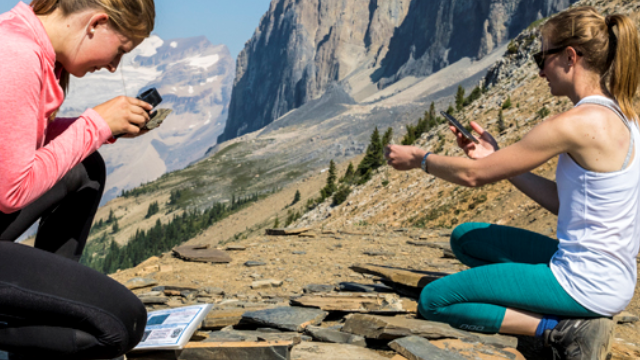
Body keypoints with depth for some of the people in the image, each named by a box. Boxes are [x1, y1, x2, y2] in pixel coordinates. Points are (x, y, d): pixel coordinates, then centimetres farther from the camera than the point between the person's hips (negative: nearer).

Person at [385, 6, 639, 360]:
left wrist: (417, 158, 3)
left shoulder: (576, 124, -23)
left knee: (432, 301, -3)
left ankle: (558, 329, -6)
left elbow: (474, 174, -14)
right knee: (465, 238, 21)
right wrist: (497, 157, 9)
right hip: (609, 274, 9)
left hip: (586, 285, -9)